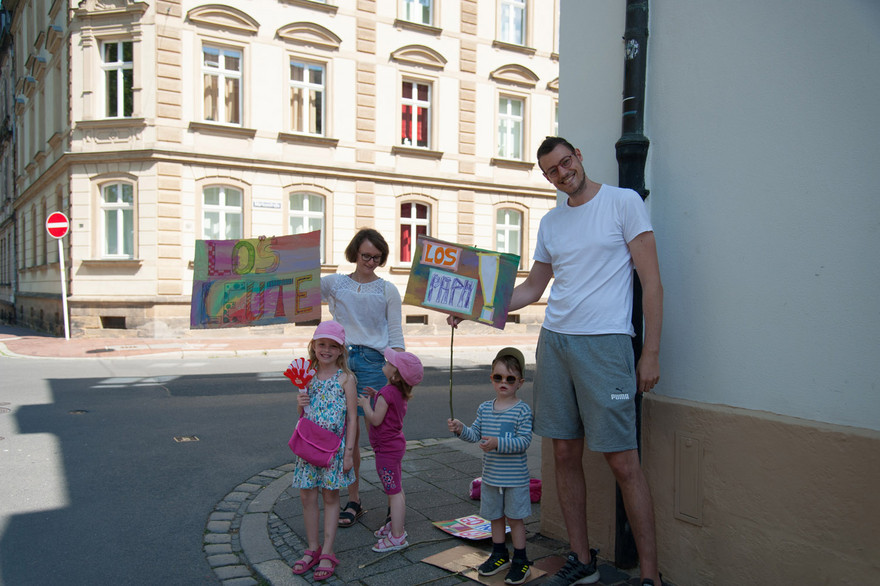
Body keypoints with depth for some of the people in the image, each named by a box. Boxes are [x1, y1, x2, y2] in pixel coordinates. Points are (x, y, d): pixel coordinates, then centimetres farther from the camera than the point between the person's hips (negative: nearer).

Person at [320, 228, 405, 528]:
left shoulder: (388, 290, 6)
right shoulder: (334, 283, 10)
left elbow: (395, 335, 5)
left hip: (373, 362, -2)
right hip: (341, 360, 2)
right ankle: (353, 501, 20)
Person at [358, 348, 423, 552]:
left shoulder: (387, 393, -23)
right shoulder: (399, 392, 6)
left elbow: (376, 419, -23)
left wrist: (366, 404, -9)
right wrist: (376, 397, 12)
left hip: (386, 449, -10)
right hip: (395, 444, 10)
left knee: (394, 492, -5)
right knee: (396, 490, 20)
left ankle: (397, 537, 1)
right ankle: (396, 525, 33)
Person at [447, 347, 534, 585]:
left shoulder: (522, 410, -13)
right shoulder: (484, 408, 3)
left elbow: (525, 440, -20)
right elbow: (475, 434, 6)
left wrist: (498, 443, -30)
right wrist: (461, 429, -14)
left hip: (514, 477, -5)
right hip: (490, 475, 5)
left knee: (515, 518, 6)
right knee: (495, 516, 18)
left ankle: (520, 561, 21)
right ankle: (499, 555, 35)